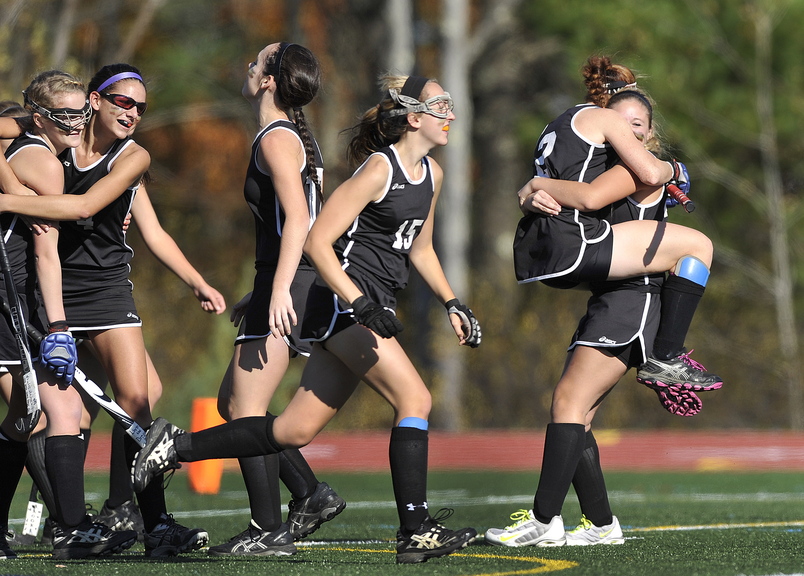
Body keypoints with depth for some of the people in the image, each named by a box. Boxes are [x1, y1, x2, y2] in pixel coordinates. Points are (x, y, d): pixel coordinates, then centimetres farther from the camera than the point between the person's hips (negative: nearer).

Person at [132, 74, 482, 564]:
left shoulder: (432, 174, 13)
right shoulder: (379, 169, -13)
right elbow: (317, 242, -17)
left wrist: (452, 304, 17)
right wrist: (360, 303, -24)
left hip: (371, 310, 9)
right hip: (342, 302, -9)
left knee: (295, 430, 7)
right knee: (415, 399, -18)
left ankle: (177, 445, 18)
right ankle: (415, 531, -18)